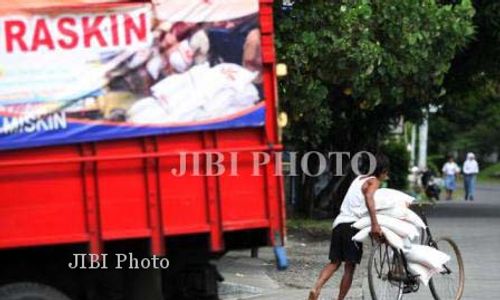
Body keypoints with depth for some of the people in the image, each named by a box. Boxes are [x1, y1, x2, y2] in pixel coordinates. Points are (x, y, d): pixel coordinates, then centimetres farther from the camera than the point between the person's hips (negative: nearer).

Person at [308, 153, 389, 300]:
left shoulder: (359, 179, 24)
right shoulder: (374, 182, -1)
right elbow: (369, 197, -22)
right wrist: (375, 224, -32)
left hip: (338, 223, 7)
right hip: (352, 225, -7)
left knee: (334, 262, 9)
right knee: (350, 266, 1)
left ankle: (316, 288, -13)